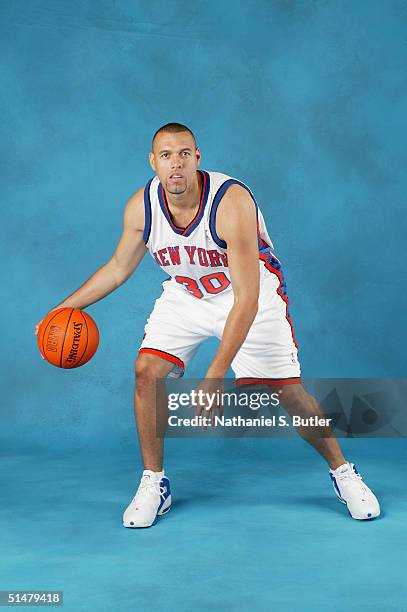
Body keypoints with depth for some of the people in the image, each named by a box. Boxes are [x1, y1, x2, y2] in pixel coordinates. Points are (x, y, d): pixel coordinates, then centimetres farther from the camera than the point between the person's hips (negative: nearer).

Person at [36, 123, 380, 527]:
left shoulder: (232, 201, -34)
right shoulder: (141, 208, -18)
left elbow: (247, 298, -37)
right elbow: (119, 267, 3)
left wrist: (215, 375, -41)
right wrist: (67, 306, -2)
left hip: (253, 295, -4)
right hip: (184, 295, 4)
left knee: (289, 393, -7)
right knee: (146, 371, -14)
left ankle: (342, 471, 20)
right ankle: (153, 484, 4)